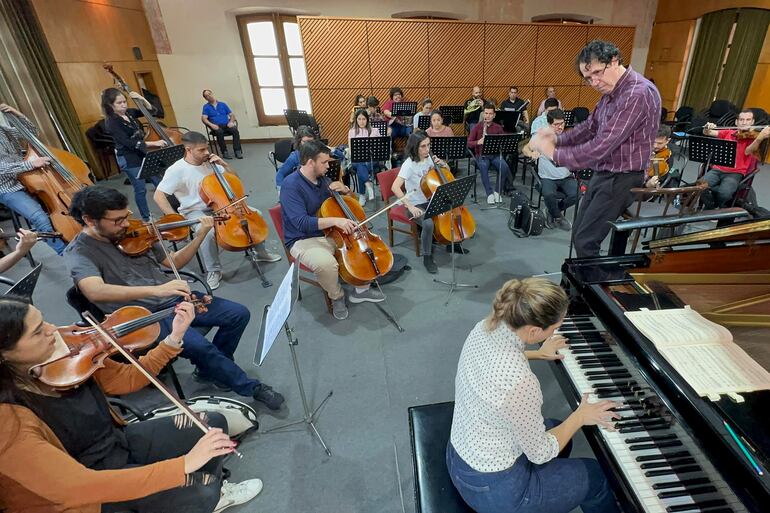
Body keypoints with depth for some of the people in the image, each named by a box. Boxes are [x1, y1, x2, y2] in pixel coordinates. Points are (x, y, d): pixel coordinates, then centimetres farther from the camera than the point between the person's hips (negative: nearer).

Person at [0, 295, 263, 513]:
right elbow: (81, 487, -35)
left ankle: (212, 491, 27)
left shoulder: (63, 352, -12)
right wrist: (185, 464, -38)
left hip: (117, 442, 6)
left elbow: (126, 379, -1)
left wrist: (175, 337, -14)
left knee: (213, 422, -1)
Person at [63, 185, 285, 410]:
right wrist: (155, 290, -42)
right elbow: (95, 291, -31)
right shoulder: (78, 252, -10)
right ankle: (251, 387, -5)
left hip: (174, 299, 6)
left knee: (239, 314, -4)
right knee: (199, 346, -29)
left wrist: (200, 236, -1)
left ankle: (211, 370, 17)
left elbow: (173, 262, 14)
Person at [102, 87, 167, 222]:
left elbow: (150, 110, 11)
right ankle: (146, 218, 13)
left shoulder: (129, 113, 2)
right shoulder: (111, 122, -17)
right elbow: (127, 143, -26)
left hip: (142, 154, 7)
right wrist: (153, 143, -31)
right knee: (141, 189, 0)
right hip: (129, 160, -7)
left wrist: (142, 99, -8)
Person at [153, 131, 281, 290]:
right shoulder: (177, 170, -15)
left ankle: (261, 252, 9)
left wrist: (223, 164, -11)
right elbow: (158, 196, -16)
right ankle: (213, 271, -12)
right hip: (195, 212, -4)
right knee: (208, 232, -36)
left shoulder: (209, 162, -1)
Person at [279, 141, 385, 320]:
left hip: (331, 234, 7)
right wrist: (334, 220, -36)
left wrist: (344, 189, -5)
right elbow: (301, 223, -29)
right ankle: (337, 297, -3)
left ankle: (361, 290, 13)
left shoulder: (322, 179, 4)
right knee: (326, 264, -38)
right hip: (304, 240, -7)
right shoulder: (291, 185, -18)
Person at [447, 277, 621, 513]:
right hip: (492, 488, -7)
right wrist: (580, 416, -6)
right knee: (596, 475, 15)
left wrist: (537, 354, 25)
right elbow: (540, 454, -19)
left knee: (556, 430, 31)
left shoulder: (484, 328, -14)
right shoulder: (520, 382, -37)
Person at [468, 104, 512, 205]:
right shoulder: (477, 127, 5)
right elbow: (469, 143, -2)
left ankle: (497, 192, -12)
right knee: (483, 167, -36)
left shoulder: (498, 128, 11)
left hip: (495, 154, 2)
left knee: (504, 167, -28)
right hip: (481, 155, -2)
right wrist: (478, 142, -22)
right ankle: (489, 193, -27)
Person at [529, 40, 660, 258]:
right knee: (579, 235, 16)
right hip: (601, 174, 10)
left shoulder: (638, 94, -23)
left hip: (621, 180, -9)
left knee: (586, 241, -6)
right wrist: (556, 139, -3)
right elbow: (590, 126, 15)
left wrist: (554, 153, -22)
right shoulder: (611, 92, 7)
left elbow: (601, 147, -29)